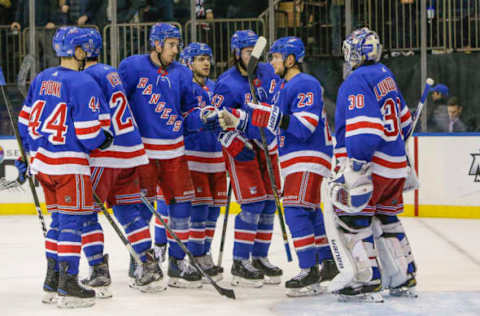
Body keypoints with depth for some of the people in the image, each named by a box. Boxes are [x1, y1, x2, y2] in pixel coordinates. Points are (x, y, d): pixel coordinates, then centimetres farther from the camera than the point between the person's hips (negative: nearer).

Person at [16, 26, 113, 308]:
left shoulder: (41, 79, 10)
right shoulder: (84, 84, -14)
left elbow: (25, 120, 15)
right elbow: (89, 134, -16)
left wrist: (26, 156, 24)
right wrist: (105, 140, 5)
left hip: (42, 160, 8)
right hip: (69, 164, -8)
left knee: (60, 220, 17)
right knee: (72, 222, -2)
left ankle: (52, 284, 21)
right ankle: (68, 287, -2)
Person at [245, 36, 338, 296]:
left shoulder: (305, 85, -14)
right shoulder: (286, 86, 19)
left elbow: (304, 127, -24)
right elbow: (281, 123, 27)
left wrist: (272, 117, -29)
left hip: (309, 157, -11)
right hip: (295, 159, 11)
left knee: (296, 210, -17)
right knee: (309, 211, 17)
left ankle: (309, 271, -19)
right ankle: (328, 264, 26)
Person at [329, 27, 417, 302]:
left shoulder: (357, 81, -15)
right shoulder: (385, 75, 12)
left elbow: (364, 129, -25)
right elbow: (403, 119, 24)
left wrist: (354, 171, -26)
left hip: (373, 165, -9)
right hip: (395, 166, 9)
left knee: (352, 218, -4)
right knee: (386, 218, 18)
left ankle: (368, 282, -7)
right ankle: (404, 279, 22)